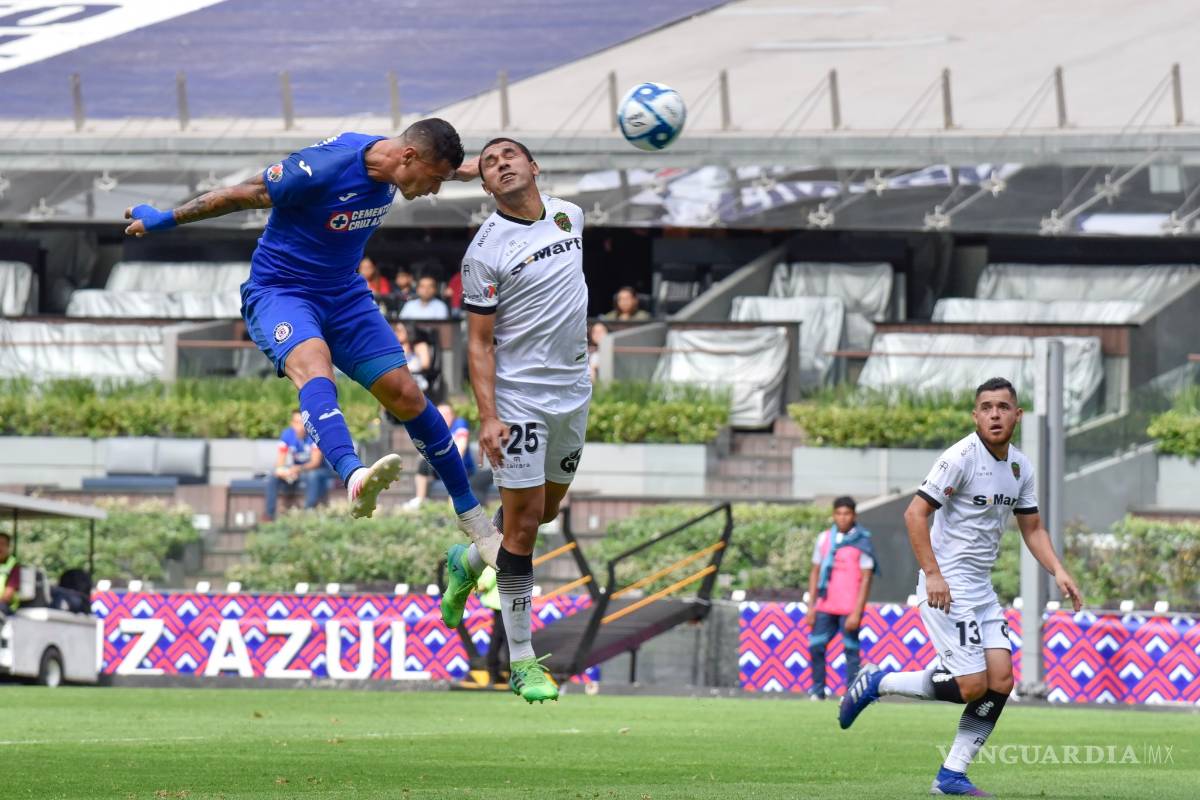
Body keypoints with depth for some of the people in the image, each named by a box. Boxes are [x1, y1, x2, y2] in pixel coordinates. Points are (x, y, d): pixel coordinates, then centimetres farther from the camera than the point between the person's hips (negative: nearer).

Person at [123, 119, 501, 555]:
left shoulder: (385, 160, -4)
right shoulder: (323, 167, -27)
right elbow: (245, 194, -16)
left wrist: (454, 169, 42)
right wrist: (167, 219, -8)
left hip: (344, 295, 7)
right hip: (279, 290, -7)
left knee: (406, 395, 2)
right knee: (314, 368, -37)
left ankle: (471, 516, 16)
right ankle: (354, 477, -63)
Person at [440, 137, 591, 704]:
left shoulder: (570, 216, 4)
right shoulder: (486, 250, -13)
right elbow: (479, 343, -13)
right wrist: (488, 417, -22)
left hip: (574, 391, 6)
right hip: (518, 397, -6)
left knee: (546, 507, 18)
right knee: (523, 522, -7)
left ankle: (469, 561, 46)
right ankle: (521, 661, -2)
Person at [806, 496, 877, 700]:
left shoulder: (862, 541, -4)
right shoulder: (824, 539, 9)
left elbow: (866, 579, -7)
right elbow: (815, 572, 14)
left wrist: (857, 612, -13)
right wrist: (811, 606, 9)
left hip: (850, 608, -4)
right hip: (825, 606, 4)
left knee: (851, 649, -3)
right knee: (816, 646, 0)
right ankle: (818, 690, 9)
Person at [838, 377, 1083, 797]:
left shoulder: (1020, 466, 10)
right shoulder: (962, 457, -14)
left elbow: (1032, 528, 21)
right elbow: (915, 513, -16)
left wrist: (1059, 572, 5)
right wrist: (932, 574, -21)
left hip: (981, 586, 8)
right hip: (948, 585, -8)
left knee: (1001, 679, -2)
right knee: (972, 685, -13)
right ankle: (877, 683, 5)